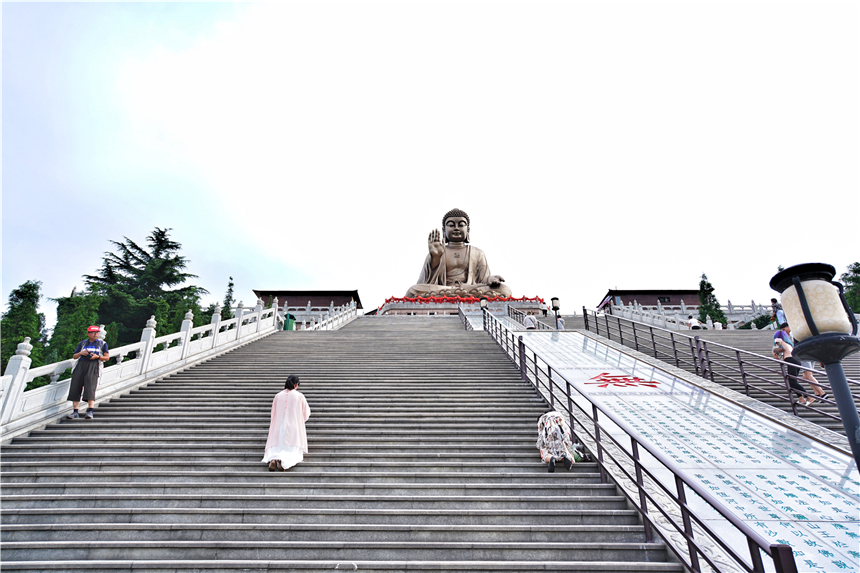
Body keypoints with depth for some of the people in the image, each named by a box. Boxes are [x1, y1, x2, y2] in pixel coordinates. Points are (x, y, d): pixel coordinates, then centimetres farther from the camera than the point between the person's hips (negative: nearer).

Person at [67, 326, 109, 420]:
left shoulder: (102, 343, 15)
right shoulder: (83, 343, 21)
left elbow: (107, 357, 10)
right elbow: (74, 356, 21)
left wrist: (97, 356, -8)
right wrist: (81, 353, -1)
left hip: (94, 366, -3)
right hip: (81, 365, 3)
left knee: (90, 386, -17)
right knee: (75, 387, -5)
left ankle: (90, 411, -20)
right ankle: (75, 412, 1)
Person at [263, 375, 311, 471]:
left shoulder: (278, 396, 4)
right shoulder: (299, 396, -3)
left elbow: (273, 413, 14)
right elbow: (306, 413, 8)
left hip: (278, 428, 3)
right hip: (293, 429, -3)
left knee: (275, 450, 15)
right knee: (293, 452, 3)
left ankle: (272, 459, -19)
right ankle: (283, 460, -29)